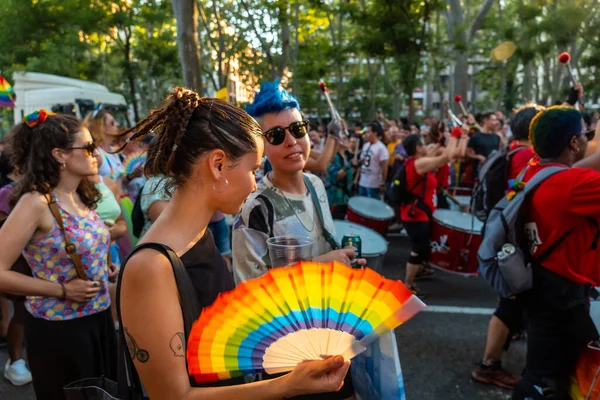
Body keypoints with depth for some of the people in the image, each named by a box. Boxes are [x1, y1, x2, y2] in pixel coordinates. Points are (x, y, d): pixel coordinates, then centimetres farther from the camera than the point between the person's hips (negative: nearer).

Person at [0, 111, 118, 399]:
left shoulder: (83, 196, 4)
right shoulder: (36, 202, -20)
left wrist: (106, 270, 5)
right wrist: (62, 291, -22)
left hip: (99, 319, 7)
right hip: (58, 329, -7)